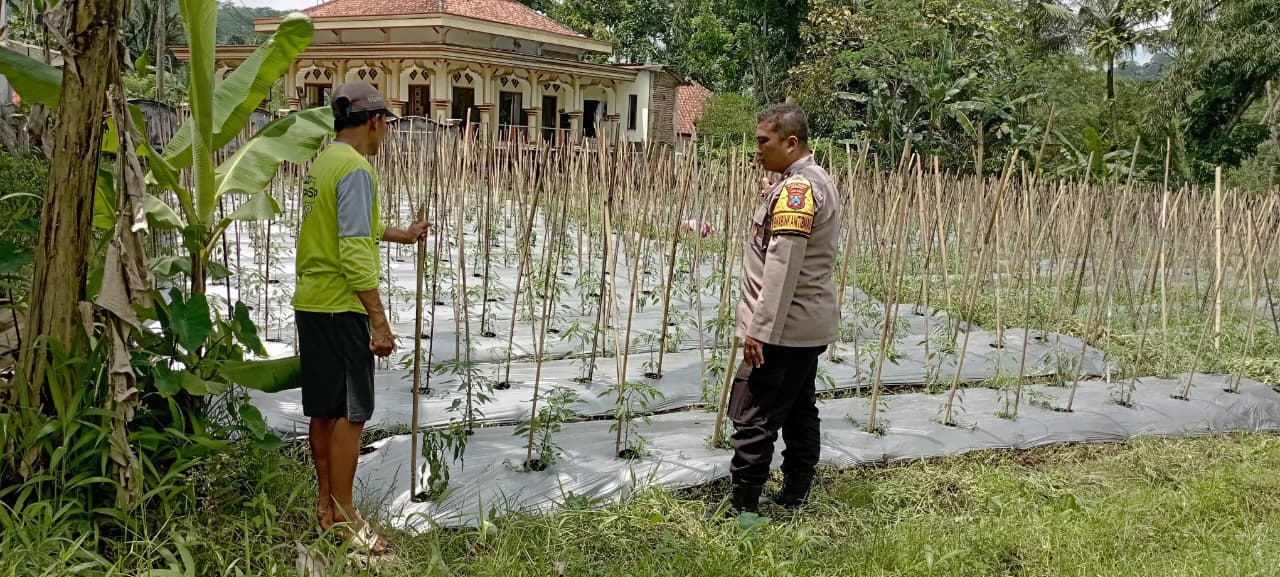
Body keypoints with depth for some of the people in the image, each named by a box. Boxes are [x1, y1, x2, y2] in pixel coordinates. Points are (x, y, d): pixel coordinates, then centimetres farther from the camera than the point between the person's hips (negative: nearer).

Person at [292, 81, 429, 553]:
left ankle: (326, 504, 24)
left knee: (323, 409, 15)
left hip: (310, 303, 9)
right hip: (341, 308, -9)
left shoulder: (324, 162, 14)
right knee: (350, 412, -2)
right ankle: (343, 516, 6)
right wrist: (379, 319, -20)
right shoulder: (356, 169, -16)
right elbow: (355, 252, -22)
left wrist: (402, 235, 42)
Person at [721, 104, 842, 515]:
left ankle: (742, 509, 2)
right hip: (810, 325, 11)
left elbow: (782, 267, -25)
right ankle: (794, 498, 26)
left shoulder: (795, 188, -18)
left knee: (753, 419, -5)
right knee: (799, 411, 16)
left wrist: (759, 328, -25)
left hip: (783, 328, -11)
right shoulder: (819, 181, 15)